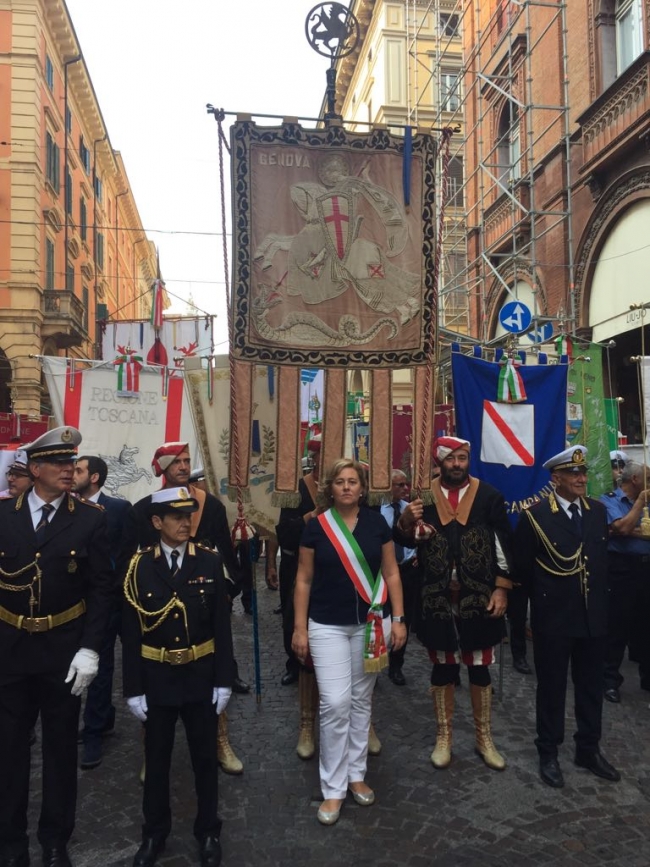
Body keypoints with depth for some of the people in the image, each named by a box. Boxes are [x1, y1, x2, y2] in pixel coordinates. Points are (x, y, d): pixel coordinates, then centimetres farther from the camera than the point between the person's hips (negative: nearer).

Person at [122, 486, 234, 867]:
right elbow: (131, 632, -5)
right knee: (156, 759, 17)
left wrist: (224, 680, -5)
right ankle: (155, 832, 38)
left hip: (201, 677, 0)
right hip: (156, 679, 0)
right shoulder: (139, 567, -8)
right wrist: (134, 688, -5)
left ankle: (208, 831, 35)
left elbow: (222, 625, -4)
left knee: (205, 757, 14)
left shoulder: (211, 562, -7)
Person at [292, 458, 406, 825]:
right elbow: (304, 580, -1)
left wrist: (398, 619, 0)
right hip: (327, 626, -2)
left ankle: (356, 774, 30)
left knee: (362, 701, 13)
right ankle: (333, 788, 12)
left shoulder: (377, 523, -2)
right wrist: (299, 628, -3)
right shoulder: (316, 526, -5)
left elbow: (391, 574, 4)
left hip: (370, 624, 2)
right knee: (335, 703, -4)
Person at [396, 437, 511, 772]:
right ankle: (443, 737, 28)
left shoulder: (489, 496, -2)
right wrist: (405, 522, -18)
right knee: (443, 668, 12)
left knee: (479, 668, 12)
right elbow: (406, 540, 4)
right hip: (437, 599, 1)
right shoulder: (423, 496, -1)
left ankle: (484, 738, 30)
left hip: (479, 598, 0)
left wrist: (501, 589, -6)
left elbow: (504, 547, 0)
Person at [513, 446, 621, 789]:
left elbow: (601, 558, 14)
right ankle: (548, 753, 25)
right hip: (553, 616, -5)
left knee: (591, 685, 17)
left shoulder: (598, 510, 3)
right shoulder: (535, 515, -13)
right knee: (552, 687, 10)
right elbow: (521, 567, -5)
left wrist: (597, 596, 11)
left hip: (593, 615, 5)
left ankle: (588, 749, 34)